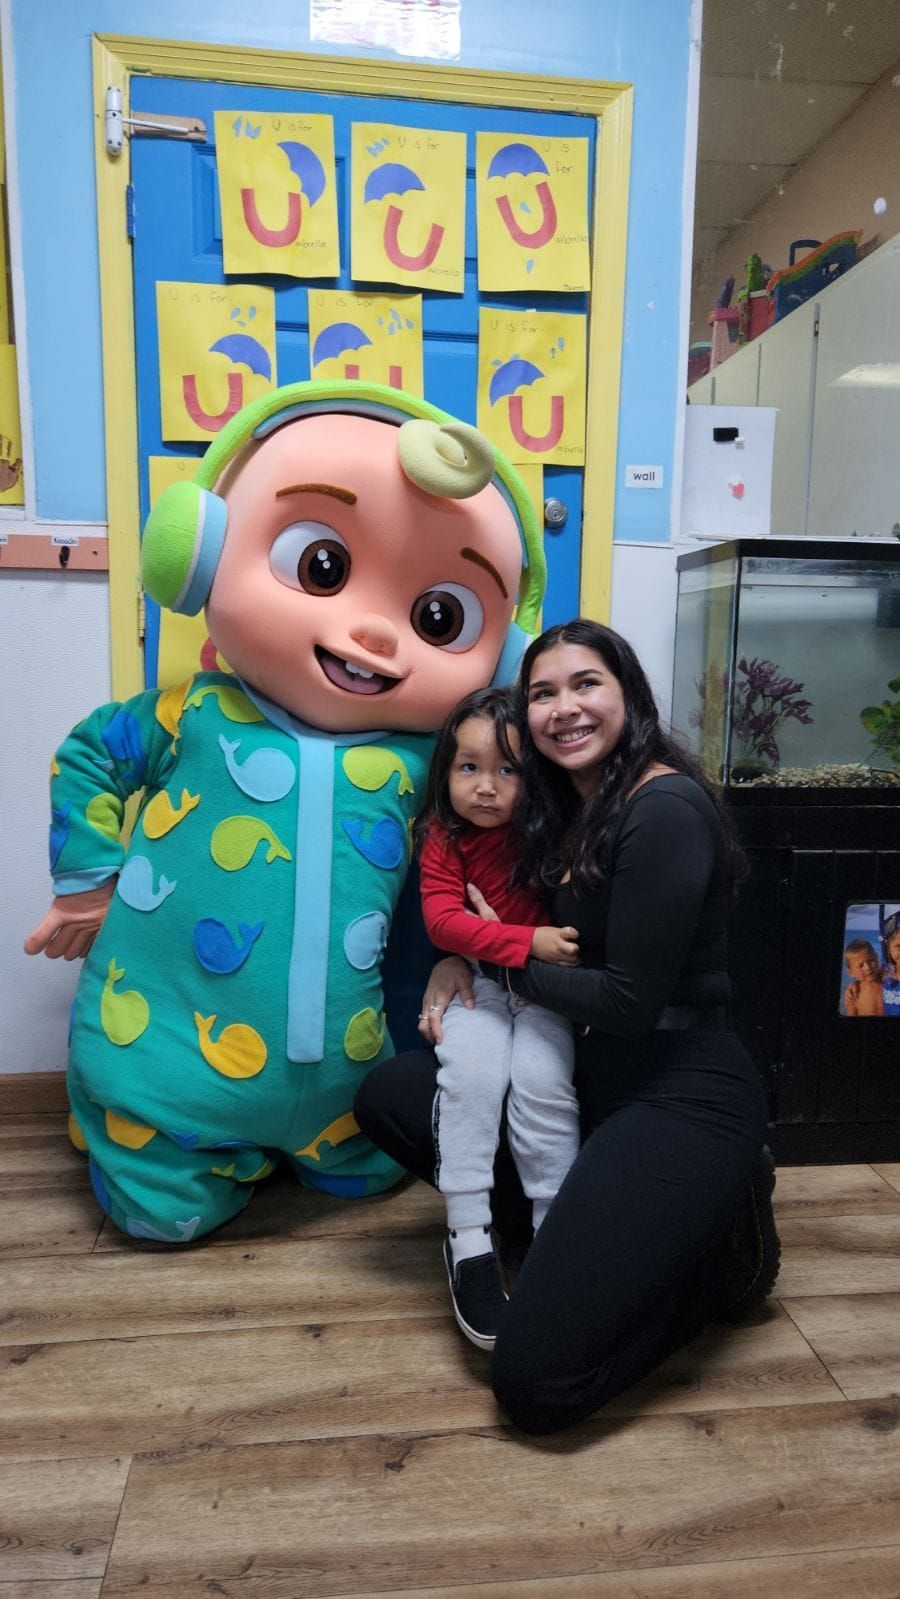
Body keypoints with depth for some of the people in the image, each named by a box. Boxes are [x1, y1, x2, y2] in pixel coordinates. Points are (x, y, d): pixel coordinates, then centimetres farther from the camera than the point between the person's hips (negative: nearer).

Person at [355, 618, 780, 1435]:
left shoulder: (665, 810, -18)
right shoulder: (572, 809, 9)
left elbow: (631, 1001, -19)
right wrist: (454, 962, -2)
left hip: (685, 1098, -9)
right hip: (594, 1074, 9)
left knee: (535, 1382, -13)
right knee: (387, 1093, 3)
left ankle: (715, 1238, 8)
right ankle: (603, 1225, 5)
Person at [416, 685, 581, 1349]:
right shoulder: (445, 840, -4)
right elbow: (443, 920, -14)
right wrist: (527, 941, -23)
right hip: (475, 983, 1)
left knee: (542, 1081, -21)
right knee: (471, 1073, -24)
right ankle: (469, 1240, -13)